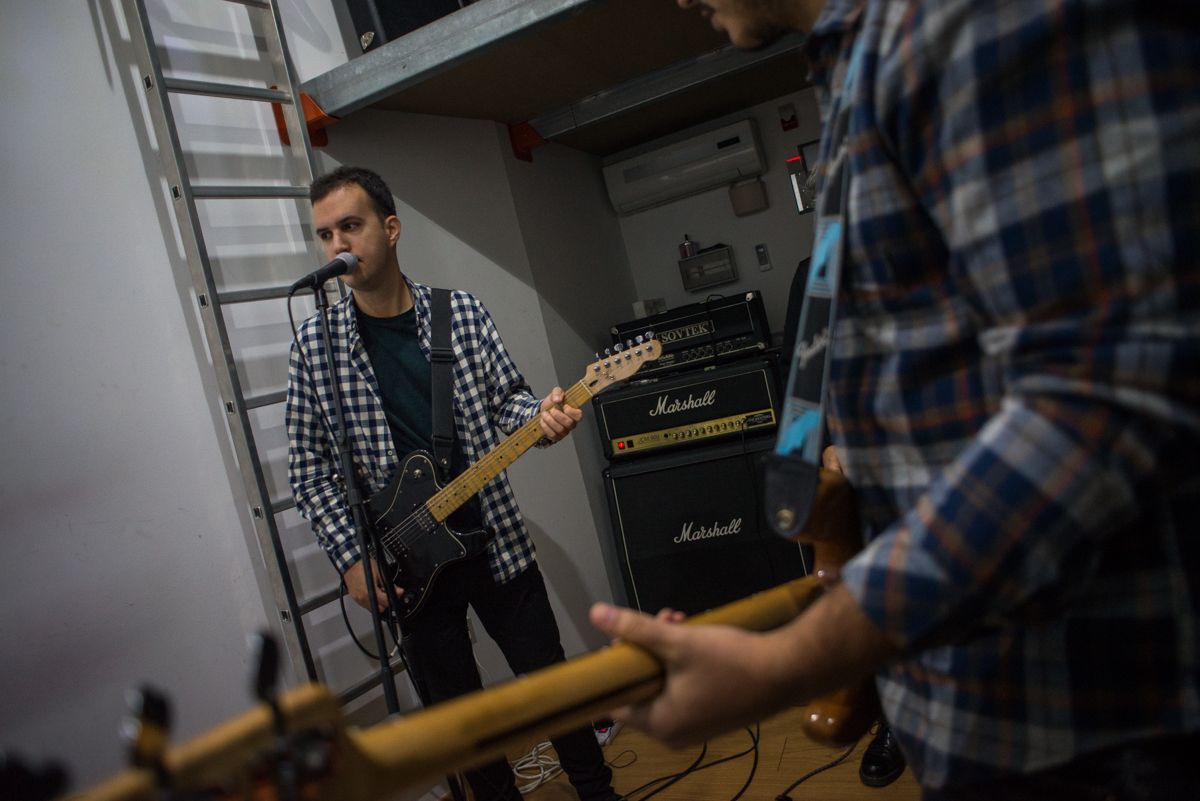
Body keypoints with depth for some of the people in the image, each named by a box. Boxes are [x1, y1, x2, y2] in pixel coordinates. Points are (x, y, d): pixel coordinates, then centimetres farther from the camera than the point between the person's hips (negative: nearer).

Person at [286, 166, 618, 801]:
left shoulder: (462, 313, -3)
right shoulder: (315, 344, -5)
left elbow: (506, 398, 3)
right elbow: (308, 469, -2)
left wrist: (540, 416, -19)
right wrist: (351, 558, -8)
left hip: (495, 540, 1)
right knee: (458, 713, 14)